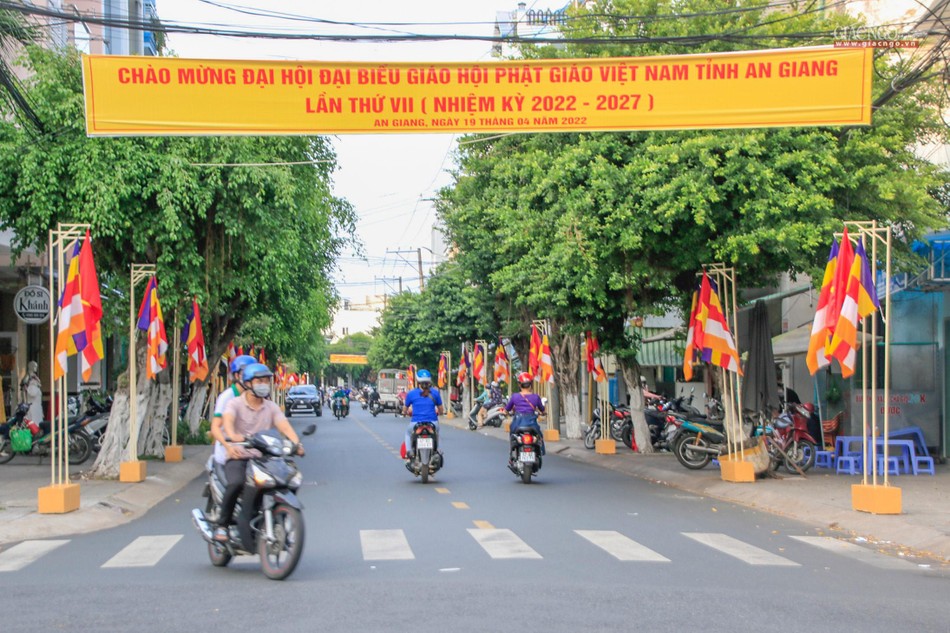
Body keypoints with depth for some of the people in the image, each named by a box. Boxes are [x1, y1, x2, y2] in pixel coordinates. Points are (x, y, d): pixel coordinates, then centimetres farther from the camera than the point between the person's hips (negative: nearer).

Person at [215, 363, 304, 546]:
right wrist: (232, 437, -43)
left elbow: (285, 426, -2)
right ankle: (222, 524, -11)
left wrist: (296, 443, -23)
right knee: (236, 483, -32)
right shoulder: (235, 404, 1)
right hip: (238, 457, -4)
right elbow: (227, 420, -20)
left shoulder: (271, 407, 13)